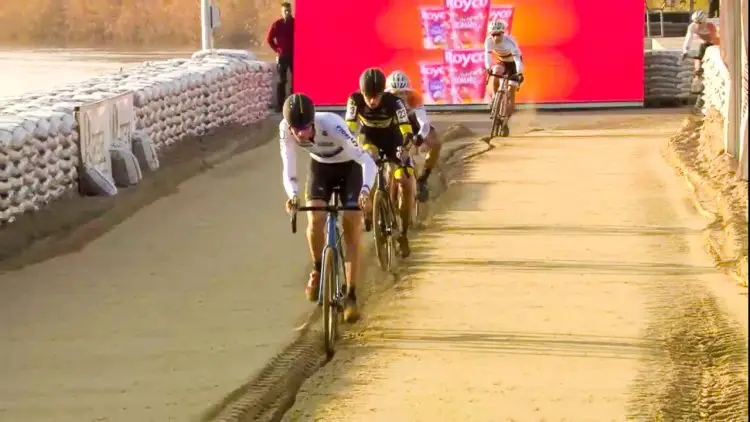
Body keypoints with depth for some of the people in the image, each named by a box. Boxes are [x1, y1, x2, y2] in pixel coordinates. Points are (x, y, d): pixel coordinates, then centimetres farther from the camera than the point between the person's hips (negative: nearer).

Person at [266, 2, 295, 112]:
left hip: (294, 56, 2)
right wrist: (277, 50, -2)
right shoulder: (277, 25, -3)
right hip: (282, 56, -2)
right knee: (281, 81, 0)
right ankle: (279, 105, 2)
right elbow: (269, 39, 2)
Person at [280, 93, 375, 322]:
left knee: (352, 229, -11)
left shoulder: (332, 126, -39)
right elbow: (288, 168, -23)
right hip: (321, 167, 3)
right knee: (315, 219, -20)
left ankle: (351, 297, -6)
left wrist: (365, 191, -56)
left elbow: (367, 162, -38)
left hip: (349, 168, -3)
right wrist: (292, 195, -44)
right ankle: (318, 271, 8)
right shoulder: (285, 129, -28)